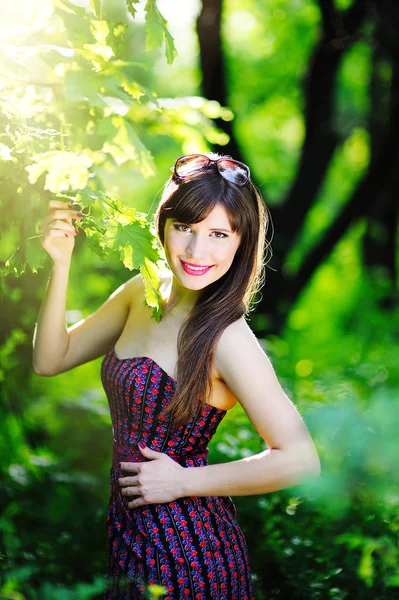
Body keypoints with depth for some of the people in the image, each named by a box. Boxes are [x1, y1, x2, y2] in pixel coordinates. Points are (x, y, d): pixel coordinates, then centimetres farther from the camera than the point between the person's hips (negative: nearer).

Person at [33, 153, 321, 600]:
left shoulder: (227, 339, -23)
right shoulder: (142, 292, -1)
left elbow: (301, 460, -25)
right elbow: (50, 359, 4)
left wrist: (183, 481, -17)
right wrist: (61, 265, -9)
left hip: (185, 553, -7)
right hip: (130, 530, 7)